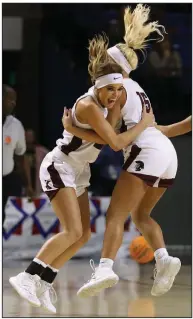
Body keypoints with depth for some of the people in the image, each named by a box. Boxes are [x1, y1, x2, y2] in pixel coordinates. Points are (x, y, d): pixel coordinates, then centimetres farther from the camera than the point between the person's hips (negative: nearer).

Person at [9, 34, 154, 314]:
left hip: (77, 172, 10)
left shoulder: (101, 102, 2)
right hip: (59, 167, -10)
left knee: (83, 234, 4)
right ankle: (27, 277, -20)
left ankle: (43, 283, 7)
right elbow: (116, 143, -26)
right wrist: (145, 123, -16)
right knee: (72, 231, -22)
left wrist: (116, 105, -12)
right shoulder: (89, 107, -26)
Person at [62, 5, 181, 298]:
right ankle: (164, 259, -7)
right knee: (141, 214, 18)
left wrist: (71, 129, 0)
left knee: (115, 214, -14)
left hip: (147, 151, -9)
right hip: (167, 152, 9)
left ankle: (105, 269, -34)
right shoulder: (135, 88, 27)